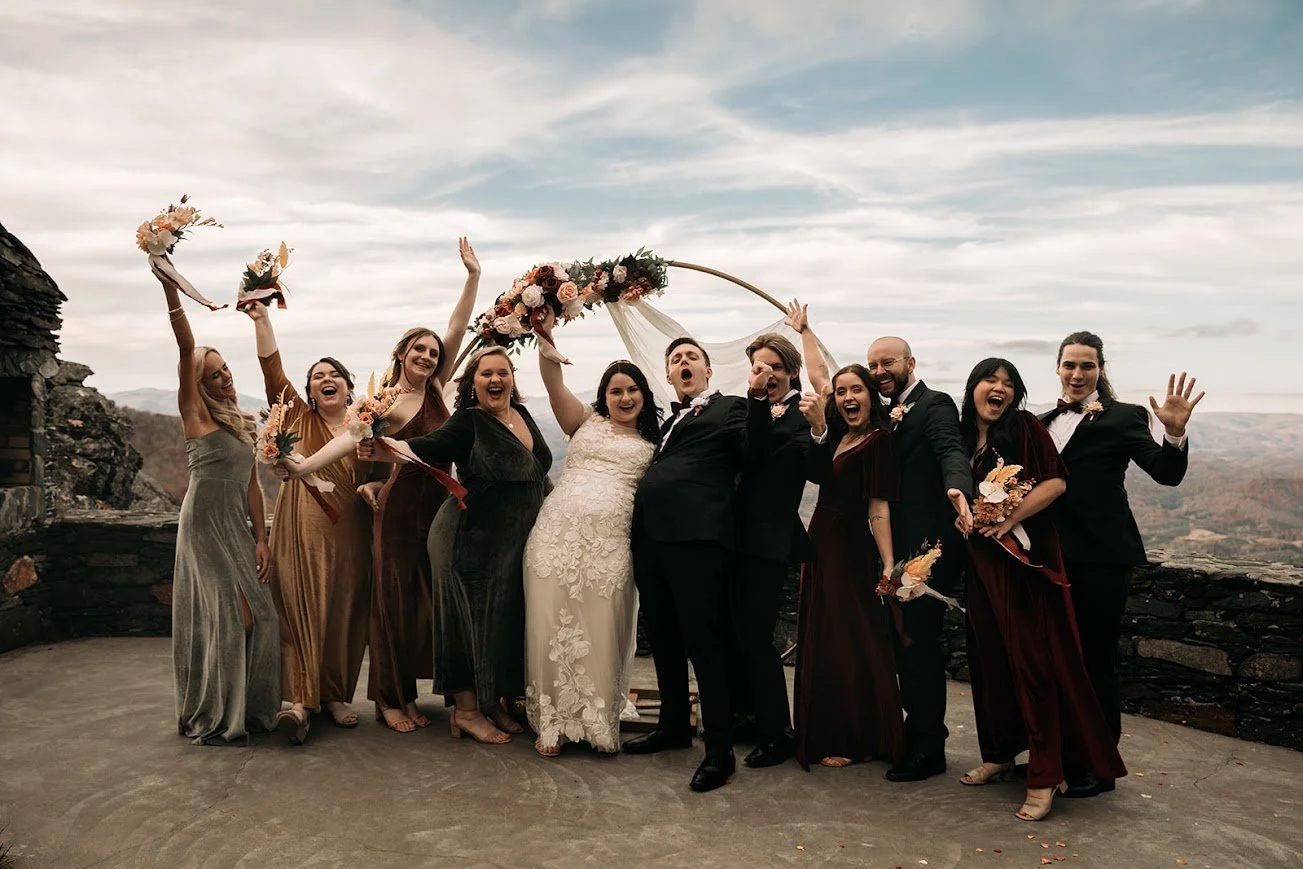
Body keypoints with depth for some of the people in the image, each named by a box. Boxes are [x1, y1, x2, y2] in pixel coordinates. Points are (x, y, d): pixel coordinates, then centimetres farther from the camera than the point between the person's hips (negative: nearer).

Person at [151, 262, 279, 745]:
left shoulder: (242, 424, 15)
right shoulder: (195, 413, -3)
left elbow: (252, 484, 12)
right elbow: (186, 349, -16)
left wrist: (261, 538, 5)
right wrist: (171, 293, -28)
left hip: (237, 526, 6)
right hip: (205, 522, -6)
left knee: (256, 615, 4)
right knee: (230, 616, -8)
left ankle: (244, 706, 16)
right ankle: (213, 717, 4)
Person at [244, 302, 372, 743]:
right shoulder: (299, 419, 7)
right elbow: (273, 370, -3)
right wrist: (261, 319, -12)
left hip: (350, 536, 2)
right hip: (302, 532, -2)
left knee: (345, 614, 4)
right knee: (302, 610, -7)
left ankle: (337, 695, 15)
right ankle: (301, 700, -7)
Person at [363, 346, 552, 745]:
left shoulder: (522, 416, 9)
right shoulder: (468, 422, -11)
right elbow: (426, 447, -27)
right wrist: (384, 449, -42)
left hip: (517, 542, 7)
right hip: (473, 537, -7)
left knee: (506, 618, 12)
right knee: (473, 618, 0)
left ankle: (494, 702, 26)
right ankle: (467, 709, 14)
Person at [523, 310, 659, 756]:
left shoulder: (654, 443, 16)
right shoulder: (586, 421, 14)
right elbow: (553, 380, 0)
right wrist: (546, 334, -11)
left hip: (611, 543, 0)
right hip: (559, 532, 0)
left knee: (601, 633, 0)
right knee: (553, 626, 1)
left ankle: (598, 723, 16)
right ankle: (552, 722, 14)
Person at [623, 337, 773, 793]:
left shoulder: (731, 409, 5)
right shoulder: (669, 420, 25)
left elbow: (754, 453, -12)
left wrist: (757, 396, -22)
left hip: (697, 537, -8)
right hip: (651, 536, 8)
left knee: (704, 642, -7)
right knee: (663, 639, 17)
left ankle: (719, 751, 1)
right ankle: (674, 725, 33)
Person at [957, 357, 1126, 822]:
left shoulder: (1025, 427, -4)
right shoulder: (961, 438, 10)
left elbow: (1055, 482, -13)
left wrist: (1009, 518, -17)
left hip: (1023, 557, -5)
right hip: (982, 561, 6)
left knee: (1032, 660, -5)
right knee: (988, 659, 11)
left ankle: (1044, 775, 1)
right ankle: (998, 754, 26)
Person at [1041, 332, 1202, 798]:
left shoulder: (1122, 418, -4)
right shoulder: (1044, 422, 12)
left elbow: (1167, 474, -14)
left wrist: (1175, 432, -31)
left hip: (1101, 559, -5)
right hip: (1053, 557, 5)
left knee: (1096, 662, 3)